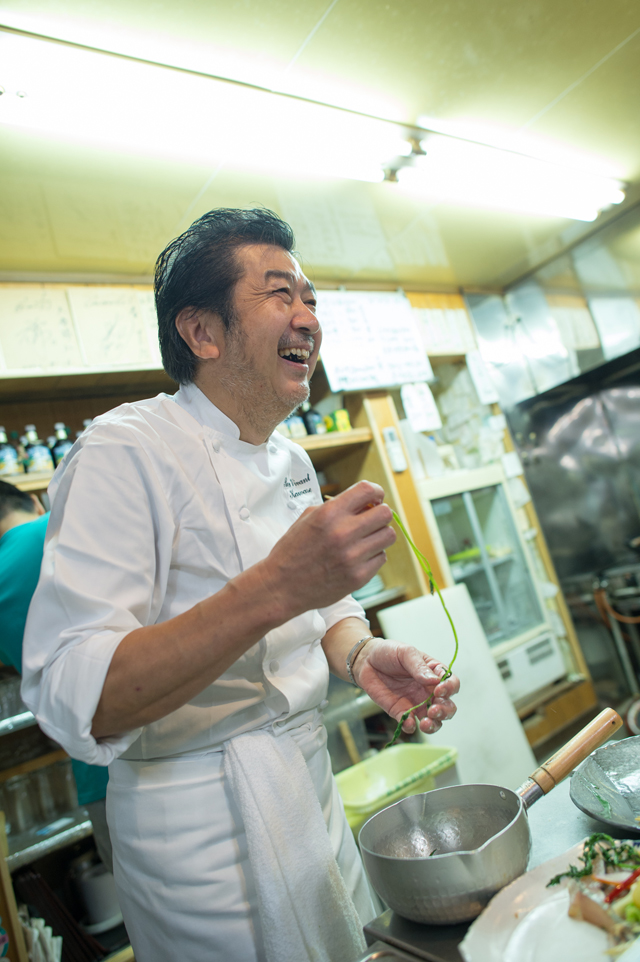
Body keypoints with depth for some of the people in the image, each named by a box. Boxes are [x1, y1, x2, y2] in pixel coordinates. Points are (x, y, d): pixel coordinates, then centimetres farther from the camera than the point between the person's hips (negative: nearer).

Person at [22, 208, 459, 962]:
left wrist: (362, 656, -10)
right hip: (207, 821, -7)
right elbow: (75, 703, -28)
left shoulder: (292, 461, 5)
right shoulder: (126, 452, -22)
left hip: (311, 787, 8)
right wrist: (275, 588, -39)